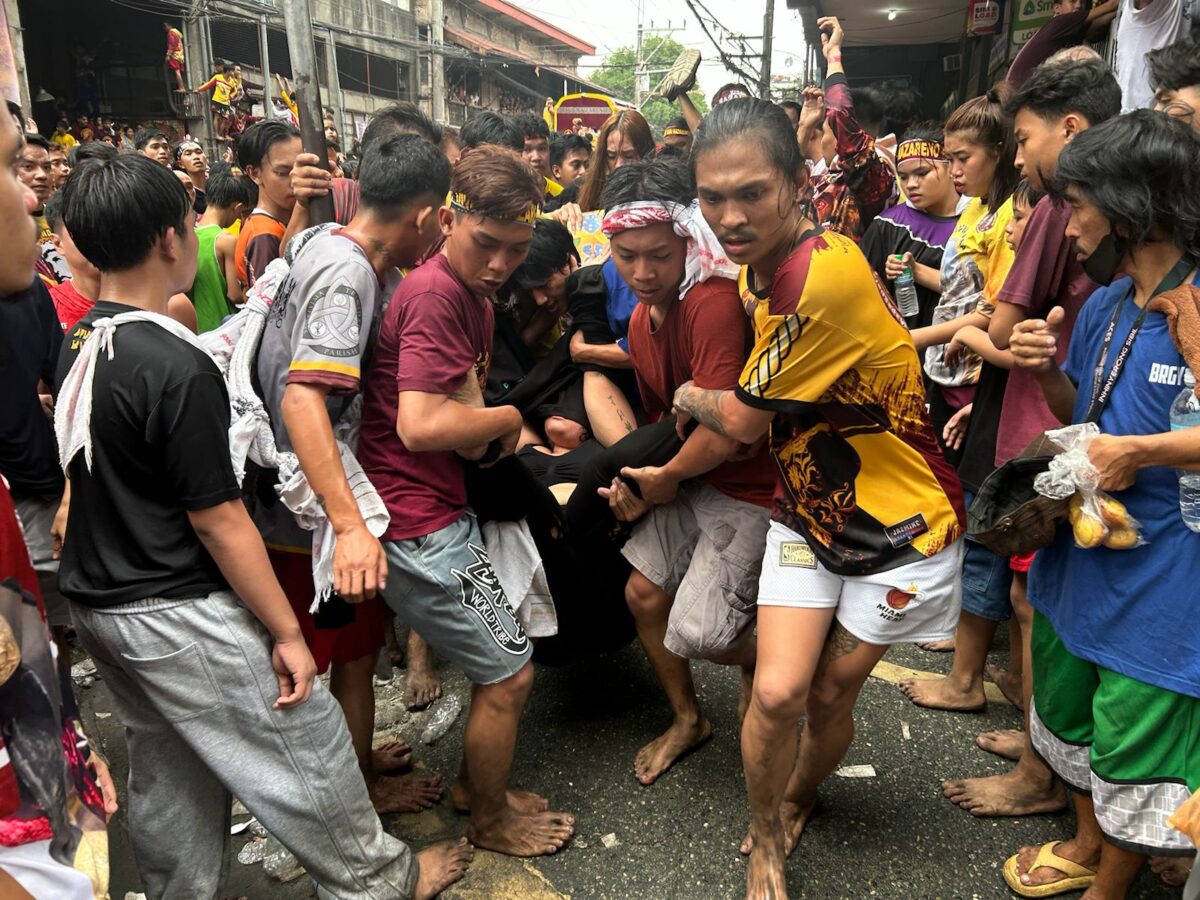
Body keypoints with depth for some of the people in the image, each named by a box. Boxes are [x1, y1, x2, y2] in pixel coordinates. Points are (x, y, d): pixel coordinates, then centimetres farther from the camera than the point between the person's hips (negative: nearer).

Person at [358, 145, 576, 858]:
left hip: (440, 510, 10)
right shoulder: (436, 295, -19)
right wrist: (507, 418, -12)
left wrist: (493, 434, -5)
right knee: (511, 672, 3)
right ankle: (490, 822, 27)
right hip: (416, 523, -10)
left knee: (502, 659, 20)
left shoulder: (474, 298, 13)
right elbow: (420, 425, -28)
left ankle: (477, 784, 40)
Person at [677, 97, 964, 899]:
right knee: (779, 690, -7)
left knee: (832, 691, 10)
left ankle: (796, 802, 43)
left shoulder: (826, 275, -31)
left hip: (899, 524, -5)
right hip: (806, 511, 5)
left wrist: (690, 398, 0)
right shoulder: (757, 268, -3)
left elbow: (745, 419, -20)